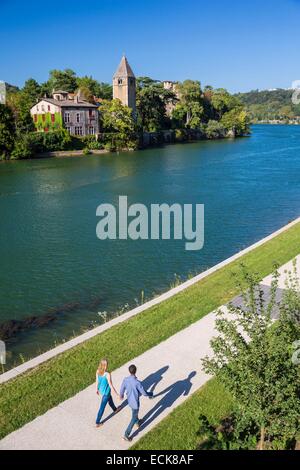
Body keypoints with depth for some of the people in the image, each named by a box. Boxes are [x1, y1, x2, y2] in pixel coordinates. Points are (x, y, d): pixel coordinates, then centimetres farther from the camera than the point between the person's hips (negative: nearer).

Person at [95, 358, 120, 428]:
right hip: (106, 392, -7)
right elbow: (111, 386, -27)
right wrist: (117, 394, -15)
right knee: (102, 407, 12)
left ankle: (115, 409, 61)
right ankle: (97, 423, 28)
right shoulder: (108, 374, -37)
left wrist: (97, 389, 18)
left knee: (110, 399, 34)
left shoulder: (98, 371, -17)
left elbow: (97, 381, -1)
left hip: (101, 390, 7)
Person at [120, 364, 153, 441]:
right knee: (134, 418, 12)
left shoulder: (125, 380, -17)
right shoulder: (137, 382, -34)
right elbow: (144, 393, -24)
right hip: (135, 402, -6)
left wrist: (121, 395, 21)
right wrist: (150, 394, -2)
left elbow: (122, 390, -2)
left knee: (134, 413, 33)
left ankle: (138, 422, 59)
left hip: (129, 401, 6)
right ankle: (126, 435, 15)